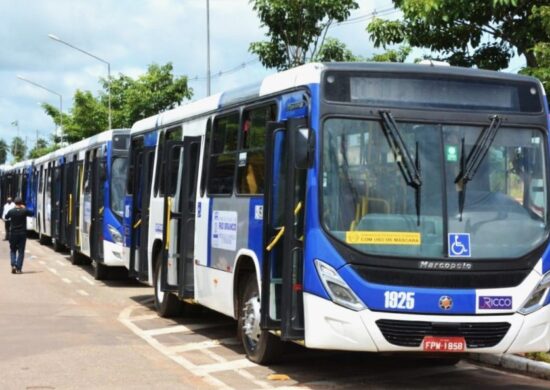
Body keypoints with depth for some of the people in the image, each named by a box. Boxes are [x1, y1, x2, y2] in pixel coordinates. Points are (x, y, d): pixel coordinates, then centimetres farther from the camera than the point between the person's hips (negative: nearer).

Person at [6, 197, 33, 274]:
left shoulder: (11, 211, -7)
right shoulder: (24, 211, -8)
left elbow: (6, 217, 14)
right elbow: (31, 213, 11)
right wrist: (24, 208, 18)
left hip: (13, 234, 1)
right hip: (22, 233, -1)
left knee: (13, 250, 14)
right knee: (21, 251, 5)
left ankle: (13, 265, -4)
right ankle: (18, 268, 0)